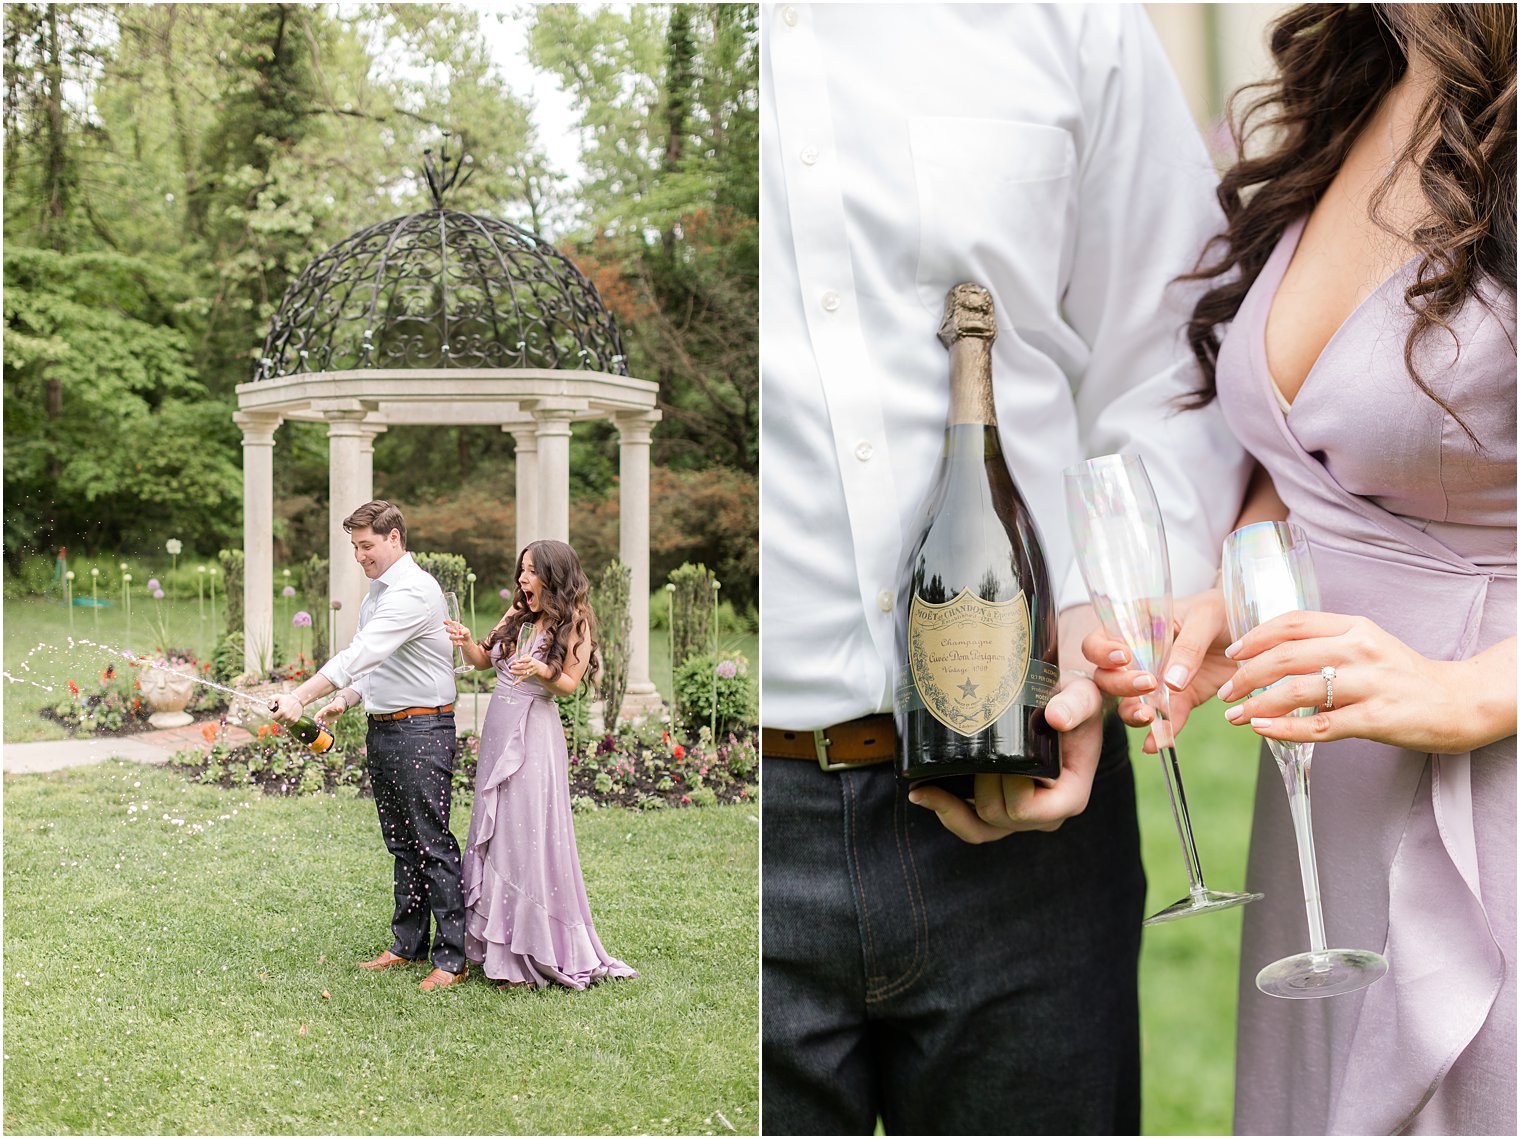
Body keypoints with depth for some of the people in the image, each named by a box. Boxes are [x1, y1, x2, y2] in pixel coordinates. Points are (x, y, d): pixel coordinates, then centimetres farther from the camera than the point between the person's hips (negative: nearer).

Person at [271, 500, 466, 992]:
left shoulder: (415, 591, -18)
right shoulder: (376, 592, 15)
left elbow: (361, 654, -27)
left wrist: (299, 698, -29)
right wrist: (342, 702, 7)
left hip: (422, 730, -10)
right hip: (381, 727, 10)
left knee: (432, 842, -6)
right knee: (400, 842, 15)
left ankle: (453, 957, 0)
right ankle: (408, 945, 25)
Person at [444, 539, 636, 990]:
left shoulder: (574, 621, -3)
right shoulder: (517, 615, 14)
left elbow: (569, 683, -6)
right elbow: (483, 660, 15)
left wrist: (540, 670, -25)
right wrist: (465, 641, -5)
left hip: (535, 735, -7)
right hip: (498, 729, 7)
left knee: (528, 837, -6)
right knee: (495, 833, 8)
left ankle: (529, 956, 1)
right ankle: (498, 941, 16)